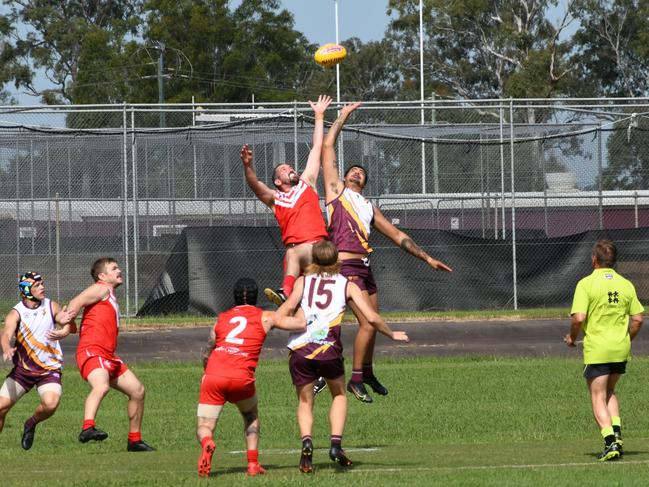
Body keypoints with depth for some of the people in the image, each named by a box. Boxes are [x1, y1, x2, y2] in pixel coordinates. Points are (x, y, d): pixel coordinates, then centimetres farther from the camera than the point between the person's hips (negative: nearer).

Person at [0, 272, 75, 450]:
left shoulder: (51, 307, -1)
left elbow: (71, 325, -8)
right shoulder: (15, 314, -8)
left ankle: (32, 424, 8)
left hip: (50, 369, 0)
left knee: (50, 404, -24)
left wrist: (63, 332, -33)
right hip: (22, 368, 0)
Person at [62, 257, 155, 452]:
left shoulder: (110, 296, 27)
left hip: (108, 357, 10)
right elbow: (75, 304, -15)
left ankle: (134, 441, 22)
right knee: (101, 386, -36)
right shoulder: (101, 289, -2)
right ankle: (87, 428, -53)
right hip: (91, 352, -10)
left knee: (137, 390, 13)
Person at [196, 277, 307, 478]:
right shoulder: (265, 317, 15)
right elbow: (302, 323, 11)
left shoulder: (221, 318, 22)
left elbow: (205, 357, 29)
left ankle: (207, 443, -32)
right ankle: (253, 464, 13)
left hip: (213, 375, 1)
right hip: (241, 378, -1)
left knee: (204, 427, 4)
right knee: (251, 417, 28)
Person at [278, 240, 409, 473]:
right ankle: (336, 444, 5)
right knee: (339, 395, 24)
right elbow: (372, 318, 6)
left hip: (299, 349, 0)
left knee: (305, 401, 16)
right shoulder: (347, 285, 13)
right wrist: (392, 334, 22)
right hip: (329, 349, 0)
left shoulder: (303, 281, 13)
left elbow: (289, 307, -6)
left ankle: (306, 441, -11)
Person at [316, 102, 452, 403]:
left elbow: (398, 236, 27)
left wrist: (427, 258, 23)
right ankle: (356, 379, -6)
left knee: (372, 322, 14)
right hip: (345, 266, -7)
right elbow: (327, 147, 8)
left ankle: (367, 373, 32)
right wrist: (342, 117, 13)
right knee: (368, 322, -14)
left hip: (363, 268, 7)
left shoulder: (368, 208, 25)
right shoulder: (336, 190, 11)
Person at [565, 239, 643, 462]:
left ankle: (610, 443, -13)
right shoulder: (626, 285, 4)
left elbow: (579, 318, -18)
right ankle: (617, 433, 8)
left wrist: (572, 337, 1)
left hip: (596, 349, -5)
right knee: (609, 392, 24)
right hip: (621, 351, 5)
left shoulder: (586, 284, -10)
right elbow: (638, 318, 5)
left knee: (598, 399, 1)